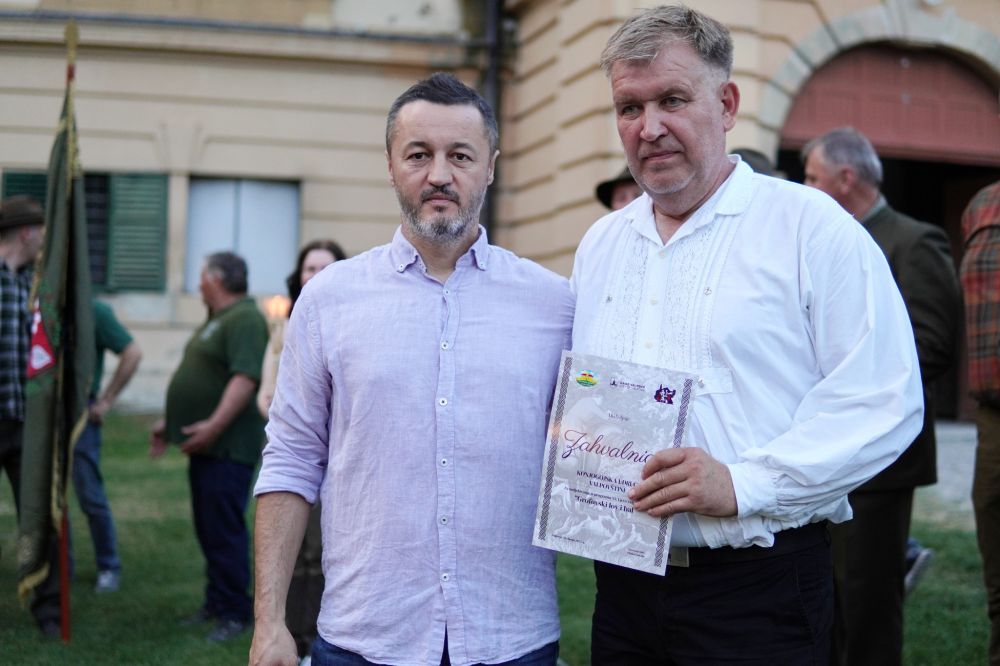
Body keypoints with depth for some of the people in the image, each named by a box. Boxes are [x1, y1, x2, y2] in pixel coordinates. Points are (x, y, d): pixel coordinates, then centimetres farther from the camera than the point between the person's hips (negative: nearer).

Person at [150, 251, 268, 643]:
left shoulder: (244, 320, -14)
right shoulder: (216, 319, 20)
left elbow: (246, 378, -25)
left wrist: (214, 424, -29)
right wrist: (171, 422, 25)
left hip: (227, 446, -10)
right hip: (205, 444, 10)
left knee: (225, 531, -7)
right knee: (208, 530, 14)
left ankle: (234, 613, -1)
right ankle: (215, 602, 23)